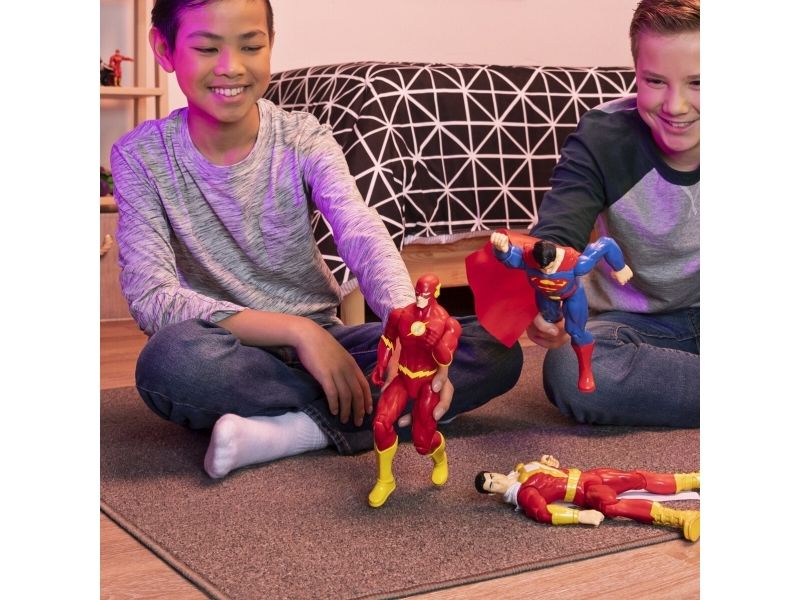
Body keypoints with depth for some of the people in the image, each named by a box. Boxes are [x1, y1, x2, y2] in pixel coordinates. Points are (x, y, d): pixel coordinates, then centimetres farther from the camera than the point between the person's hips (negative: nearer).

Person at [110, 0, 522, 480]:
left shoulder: (305, 140, -5)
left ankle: (291, 430, -26)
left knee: (498, 347, -17)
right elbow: (151, 297, -18)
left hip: (320, 342, 3)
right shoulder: (142, 156, -9)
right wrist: (296, 329, -28)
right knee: (172, 356, -39)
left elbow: (365, 239, -22)